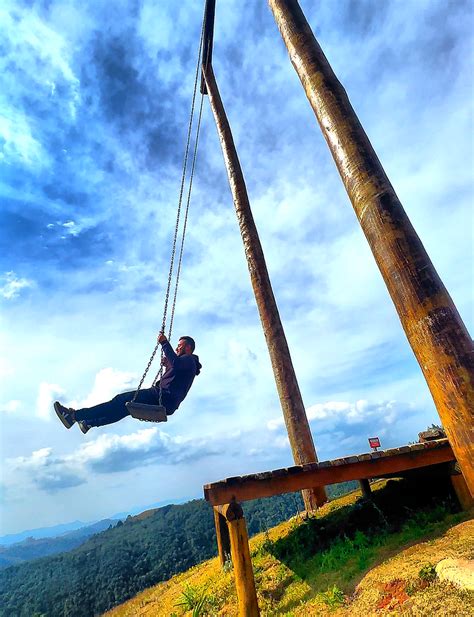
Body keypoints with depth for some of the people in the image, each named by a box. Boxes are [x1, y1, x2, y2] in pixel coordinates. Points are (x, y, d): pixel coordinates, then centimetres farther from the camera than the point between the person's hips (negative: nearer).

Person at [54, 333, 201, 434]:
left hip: (165, 399, -10)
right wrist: (167, 366, 14)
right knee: (124, 406, 17)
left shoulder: (189, 360, -4)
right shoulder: (183, 362, 27)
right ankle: (90, 422, 28)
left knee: (121, 402, -13)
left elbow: (176, 363, -29)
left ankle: (75, 415, -12)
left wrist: (165, 343, -21)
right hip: (163, 398, 10)